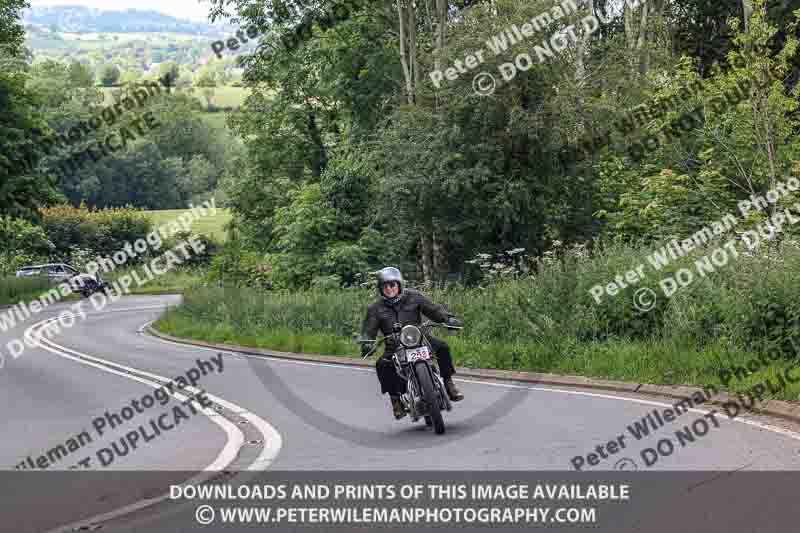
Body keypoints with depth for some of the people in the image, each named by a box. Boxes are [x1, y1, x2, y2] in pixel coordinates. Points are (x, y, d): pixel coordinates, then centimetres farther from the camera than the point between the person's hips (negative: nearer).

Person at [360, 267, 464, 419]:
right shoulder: (376, 309, 6)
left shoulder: (413, 297, 6)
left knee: (442, 347, -23)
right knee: (383, 365, -30)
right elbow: (368, 330, 0)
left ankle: (448, 382, -8)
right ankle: (395, 398, -15)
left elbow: (433, 309, 4)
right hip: (394, 346, -1)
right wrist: (366, 343, -22)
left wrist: (448, 318, -14)